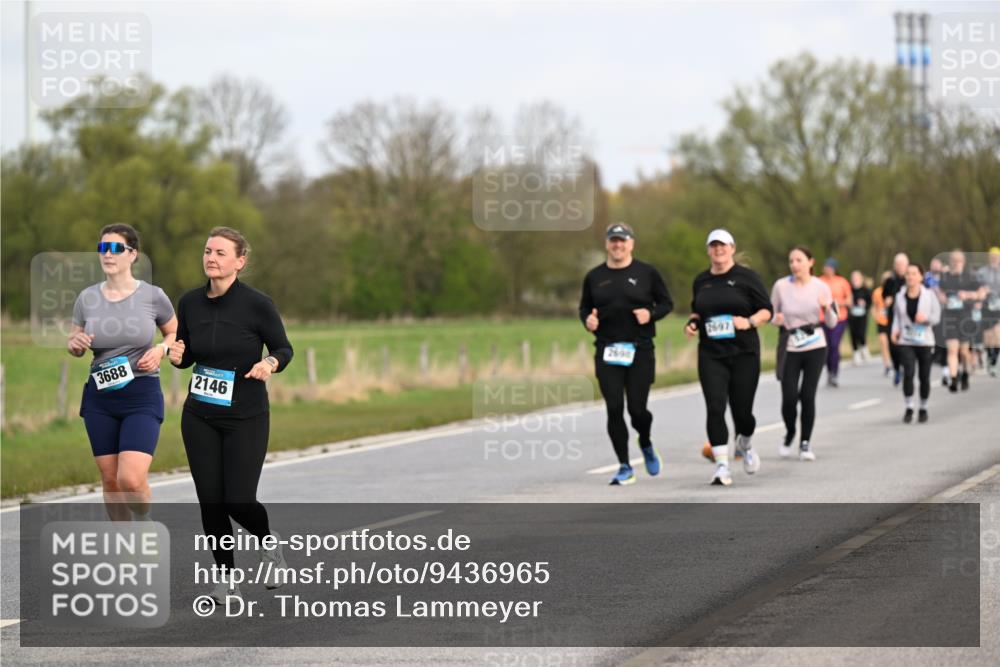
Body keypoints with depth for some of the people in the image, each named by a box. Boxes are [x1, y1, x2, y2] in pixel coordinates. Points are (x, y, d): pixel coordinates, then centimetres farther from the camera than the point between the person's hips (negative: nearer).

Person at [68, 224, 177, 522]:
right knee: (110, 479, 8)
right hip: (100, 396, 3)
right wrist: (75, 343, -10)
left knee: (131, 479, -17)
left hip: (142, 396, -3)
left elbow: (175, 333, 12)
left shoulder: (152, 296, -4)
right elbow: (74, 342, 14)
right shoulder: (87, 298, 2)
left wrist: (161, 350, -9)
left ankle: (144, 521, 15)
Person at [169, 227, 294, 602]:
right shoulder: (190, 303, 0)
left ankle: (268, 543, 27)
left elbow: (284, 348, -2)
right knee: (210, 501, 1)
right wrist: (176, 356, -11)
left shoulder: (257, 304, -13)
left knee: (239, 501, -6)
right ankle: (226, 579, 16)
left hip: (246, 418, -4)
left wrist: (269, 364, -24)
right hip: (199, 418, 4)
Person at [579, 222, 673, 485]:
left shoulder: (646, 273, 2)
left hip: (640, 350, -2)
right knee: (614, 409, -5)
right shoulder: (594, 277, 8)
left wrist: (651, 314, -12)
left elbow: (666, 303, 8)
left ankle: (646, 444, 30)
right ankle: (625, 468, 5)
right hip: (607, 352, 2)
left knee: (637, 409, -5)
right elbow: (584, 307, 17)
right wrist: (587, 320, -5)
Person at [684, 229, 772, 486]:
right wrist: (692, 323, 3)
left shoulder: (746, 277, -1)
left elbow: (766, 310, 0)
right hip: (711, 355, 2)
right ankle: (722, 466, -13)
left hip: (744, 353, -2)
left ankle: (745, 445, 36)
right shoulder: (701, 281, 11)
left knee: (741, 409, 2)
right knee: (715, 407, -13)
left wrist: (750, 322, -18)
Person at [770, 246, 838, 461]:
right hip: (791, 349, 0)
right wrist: (777, 319, -14)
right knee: (789, 397, -9)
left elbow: (832, 323, 3)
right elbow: (772, 315, 8)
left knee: (807, 395, -5)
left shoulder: (821, 287, -2)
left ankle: (805, 443, 12)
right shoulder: (781, 286, -3)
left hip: (815, 348, 0)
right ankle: (789, 434, 20)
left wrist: (828, 308, -17)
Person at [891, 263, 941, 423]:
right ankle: (908, 408, -5)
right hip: (906, 342, 1)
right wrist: (895, 330, -7)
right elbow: (897, 317, 11)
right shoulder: (900, 296, 4)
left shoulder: (929, 295, -1)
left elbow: (936, 316, -1)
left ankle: (923, 409, 22)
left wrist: (926, 318, -22)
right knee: (908, 373, -16)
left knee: (924, 377, 4)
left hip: (925, 342, -1)